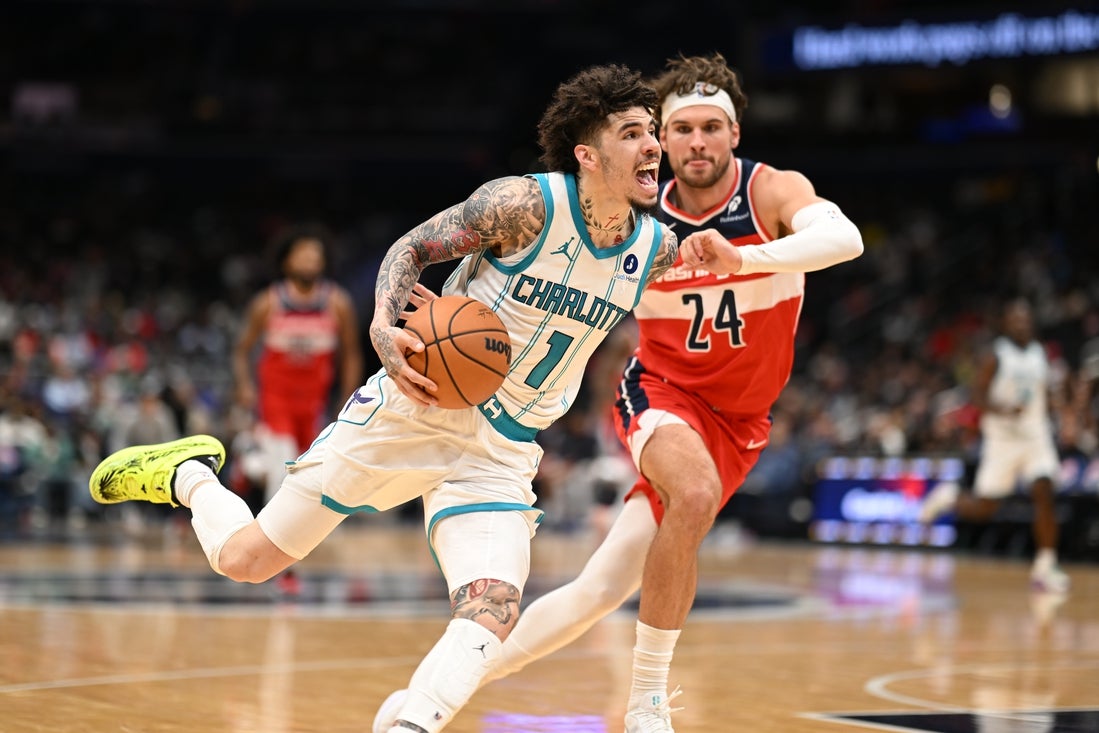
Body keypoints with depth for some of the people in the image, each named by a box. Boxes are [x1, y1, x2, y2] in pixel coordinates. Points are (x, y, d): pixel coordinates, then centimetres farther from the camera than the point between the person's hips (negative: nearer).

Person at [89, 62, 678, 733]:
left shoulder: (658, 249, -2)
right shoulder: (526, 204, -17)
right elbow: (412, 247, -8)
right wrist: (385, 328, -23)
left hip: (502, 452, 3)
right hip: (416, 408, -3)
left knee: (493, 615, -23)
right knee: (244, 558, 5)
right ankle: (185, 473, 35)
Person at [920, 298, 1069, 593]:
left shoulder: (1040, 355, 9)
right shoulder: (996, 356, -7)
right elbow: (977, 396, -11)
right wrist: (1003, 409, -27)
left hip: (1036, 436, 4)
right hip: (1003, 438, -4)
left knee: (1044, 493, -14)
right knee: (983, 508, -1)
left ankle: (1044, 568, -10)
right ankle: (949, 496, 32)